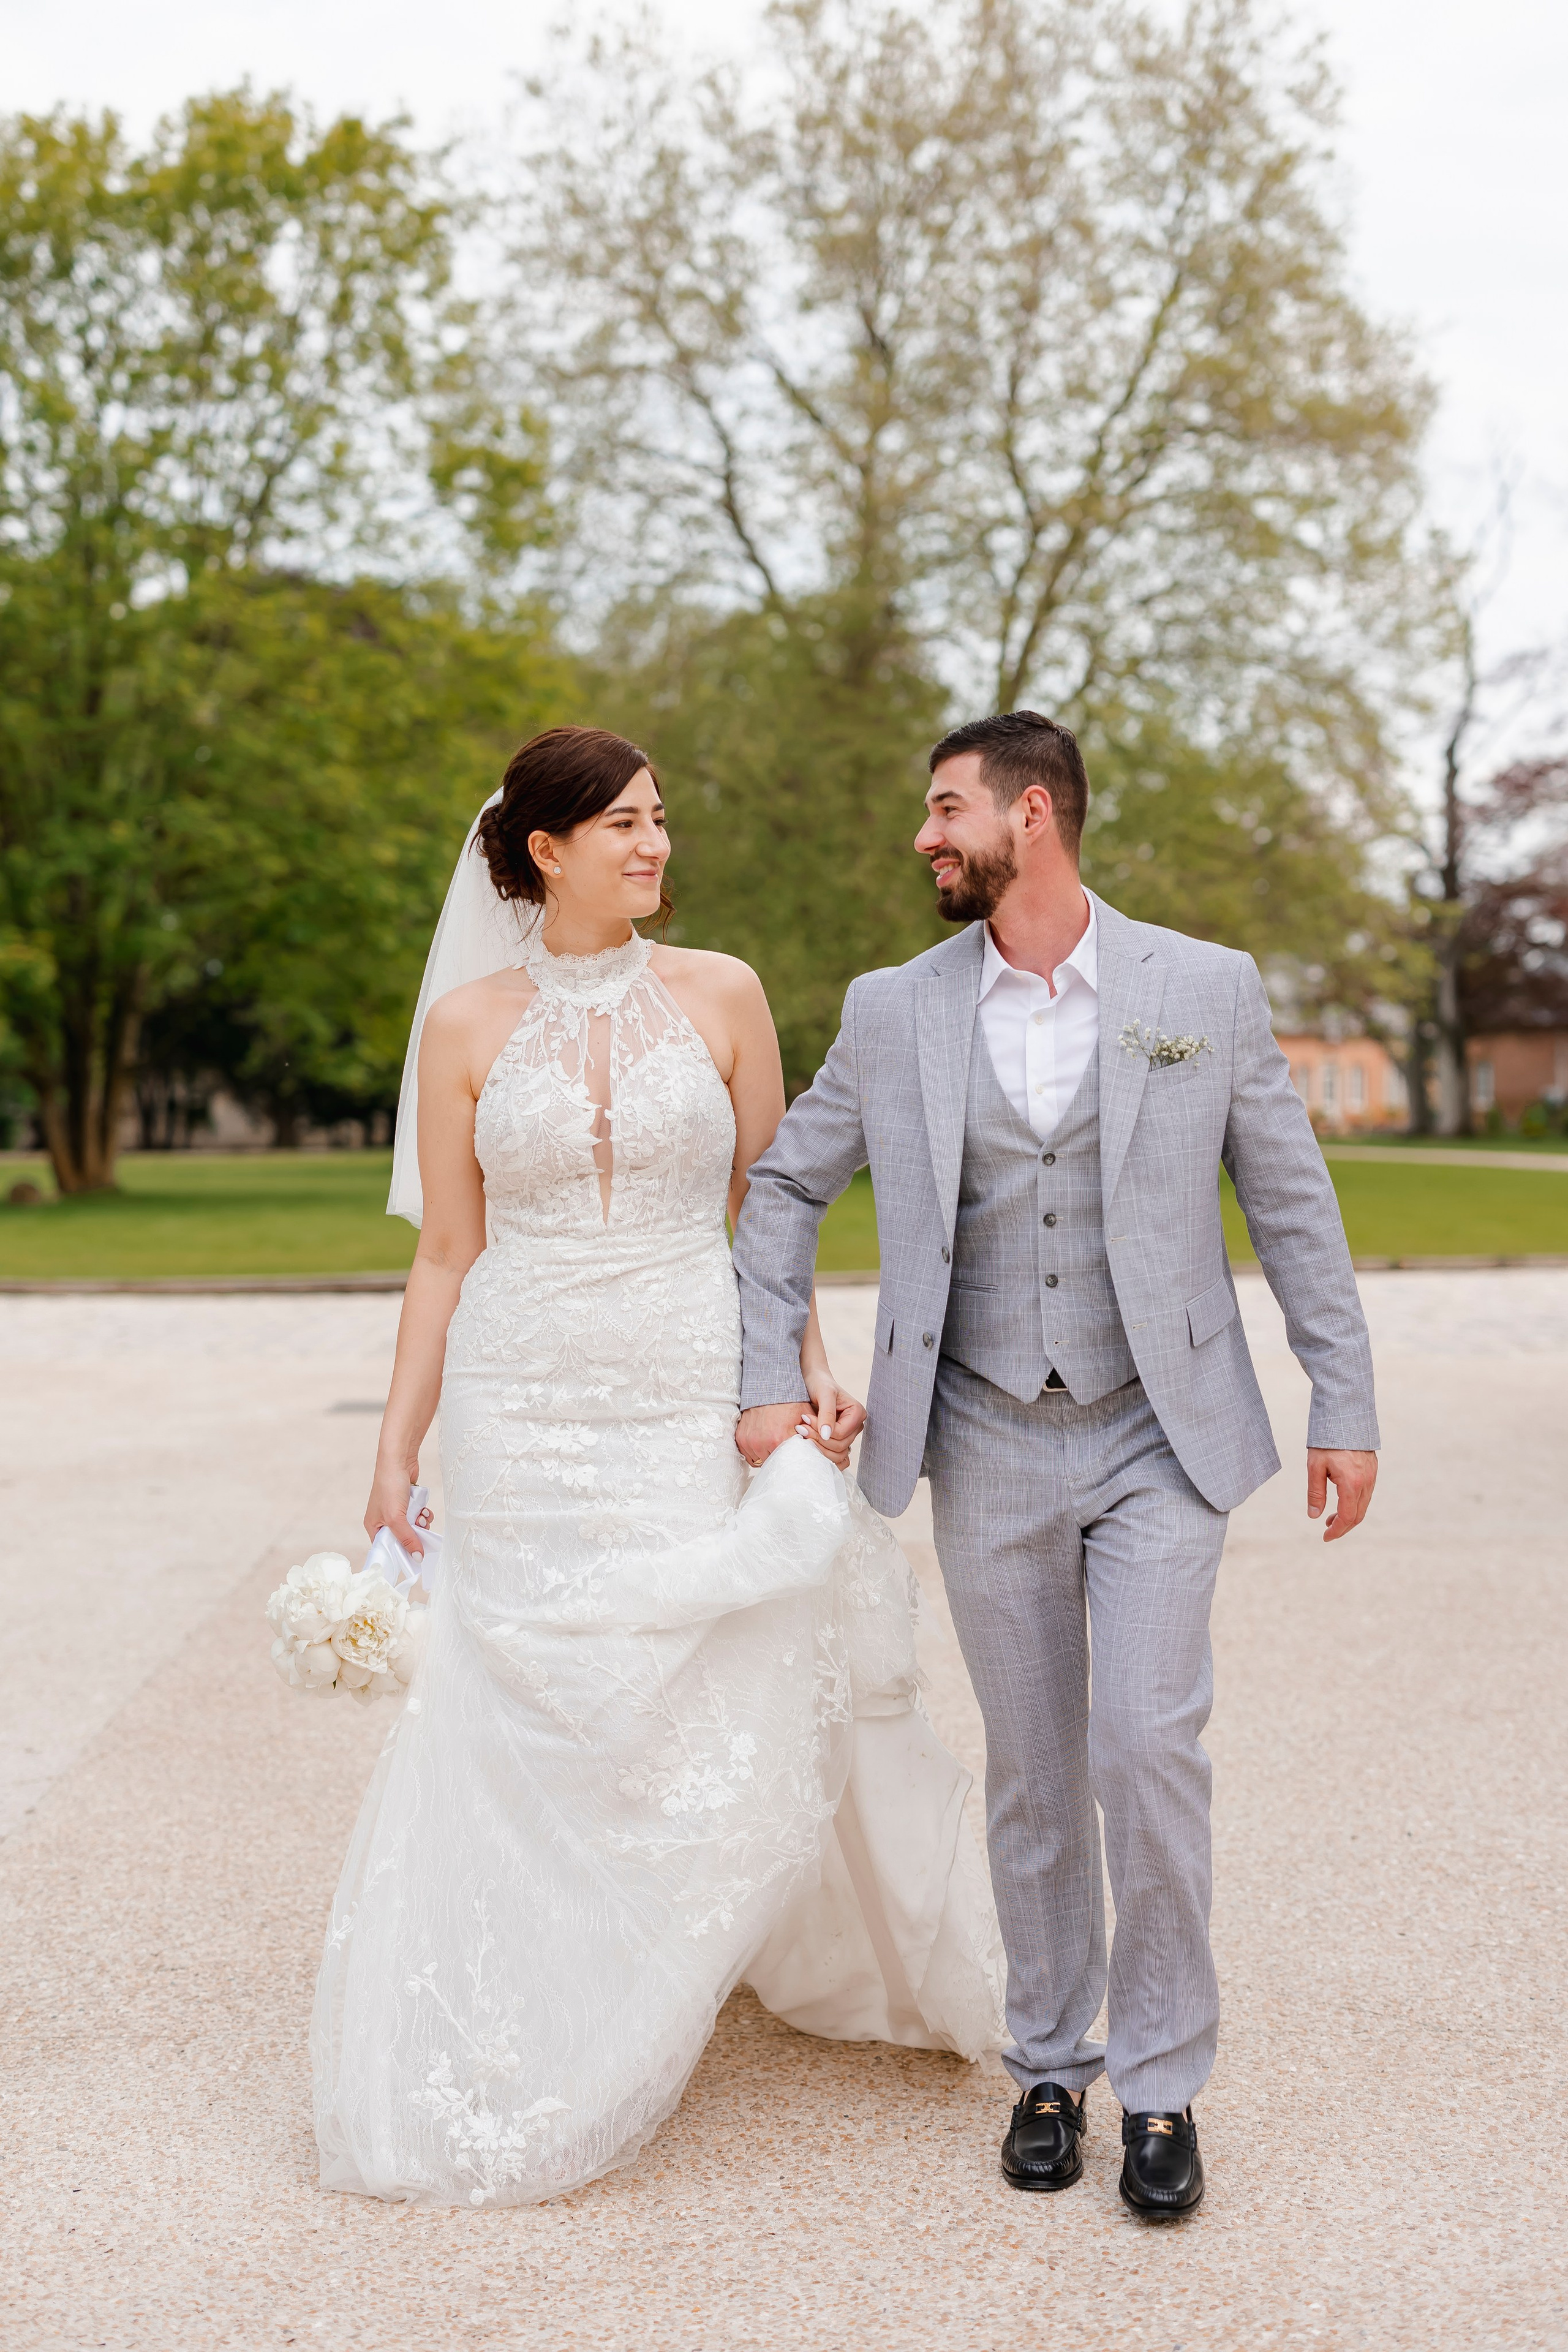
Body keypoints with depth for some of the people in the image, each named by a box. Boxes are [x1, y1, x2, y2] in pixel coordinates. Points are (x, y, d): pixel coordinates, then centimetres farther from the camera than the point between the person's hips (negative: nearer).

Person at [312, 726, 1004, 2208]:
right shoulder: (467, 1026, 1)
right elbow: (446, 1257, 3)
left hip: (692, 1409, 1)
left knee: (732, 1711, 1)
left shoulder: (719, 997, 3)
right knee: (530, 1725, 4)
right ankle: (532, 2052, 23)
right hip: (523, 1411, 0)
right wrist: (394, 1453, 2)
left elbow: (767, 1208, 9)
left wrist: (812, 1366, -1)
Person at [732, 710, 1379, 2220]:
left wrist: (1344, 1406, 2)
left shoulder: (1205, 990, -1)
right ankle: (1048, 2066, 25)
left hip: (1161, 1438, -2)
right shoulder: (895, 1014, 3)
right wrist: (770, 1377, 3)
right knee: (1031, 1773, 9)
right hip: (989, 1449, 2)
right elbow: (782, 1188, 12)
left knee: (1148, 1747, -9)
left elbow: (1291, 1203, 4)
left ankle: (1160, 2083, 8)